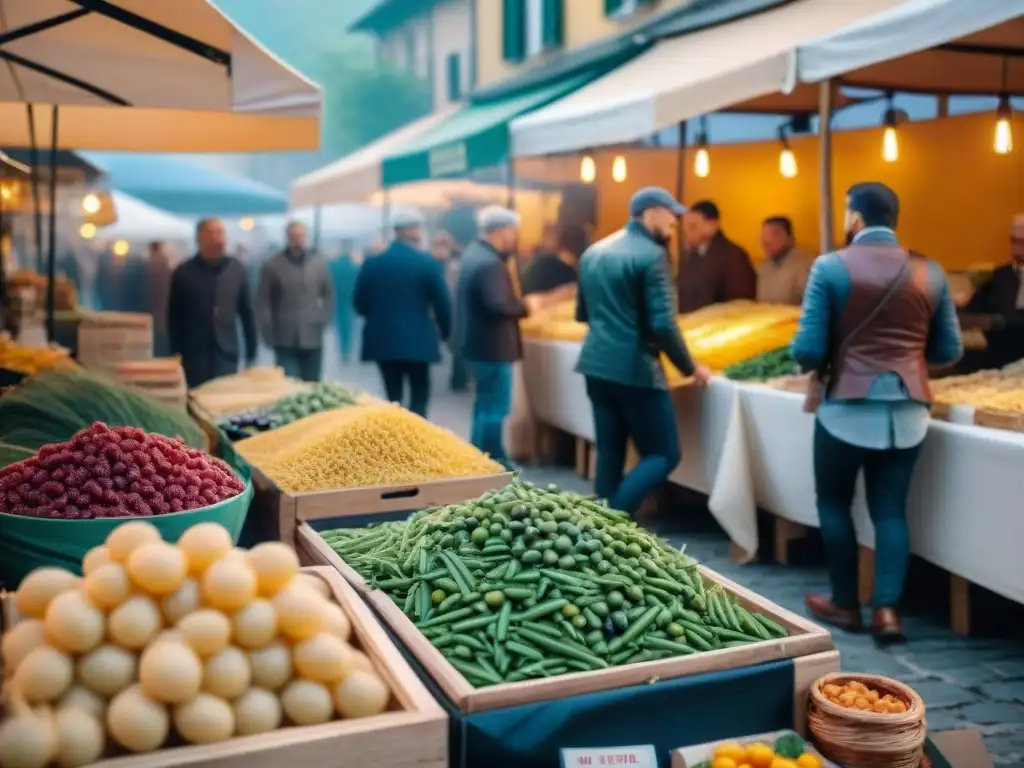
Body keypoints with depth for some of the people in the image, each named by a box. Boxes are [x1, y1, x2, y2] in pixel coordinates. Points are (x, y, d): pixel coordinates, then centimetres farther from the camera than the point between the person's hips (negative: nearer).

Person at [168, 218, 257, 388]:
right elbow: (174, 318, 2)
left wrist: (251, 352, 6)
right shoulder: (184, 273, -1)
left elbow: (247, 313, 8)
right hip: (194, 357, -1)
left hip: (227, 355, 2)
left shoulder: (236, 270, 4)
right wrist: (177, 357, -1)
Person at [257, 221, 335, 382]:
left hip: (312, 339, 3)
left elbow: (329, 294, 15)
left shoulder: (319, 263, 8)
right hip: (285, 340, -3)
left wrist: (324, 320, 3)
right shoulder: (272, 266, -1)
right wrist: (269, 334, -4)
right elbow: (263, 302, 0)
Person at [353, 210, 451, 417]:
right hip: (417, 340, -3)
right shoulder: (427, 262, -7)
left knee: (393, 398, 13)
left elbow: (359, 303, 5)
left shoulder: (372, 263, 2)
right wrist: (444, 331, 9)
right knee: (419, 396, 6)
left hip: (382, 340, 3)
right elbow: (442, 302, -7)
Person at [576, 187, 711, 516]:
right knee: (664, 454, 2)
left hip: (596, 366, 8)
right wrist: (690, 368, -4)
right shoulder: (651, 255, -12)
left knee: (609, 455, 13)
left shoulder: (593, 252, 11)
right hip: (635, 370, -8)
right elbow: (663, 324, -16)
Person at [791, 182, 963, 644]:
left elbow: (808, 350, -11)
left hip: (848, 407, -3)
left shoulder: (831, 267, -7)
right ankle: (888, 609, 7)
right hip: (909, 411, 4)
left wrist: (814, 365, 12)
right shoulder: (930, 272, 5)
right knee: (891, 508, 13)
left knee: (834, 502, 14)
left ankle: (845, 604, 22)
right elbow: (950, 352, 8)